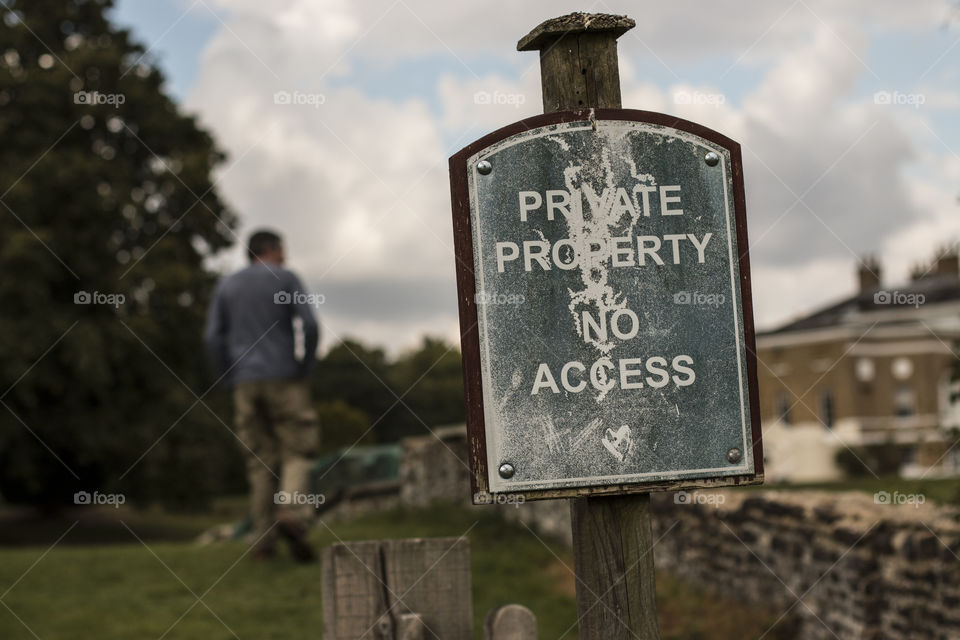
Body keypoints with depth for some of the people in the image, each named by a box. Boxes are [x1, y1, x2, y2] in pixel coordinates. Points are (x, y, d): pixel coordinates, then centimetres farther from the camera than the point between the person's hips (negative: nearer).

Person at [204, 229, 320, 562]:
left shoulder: (226, 286, 12)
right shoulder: (287, 279, 2)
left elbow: (213, 338, 2)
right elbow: (310, 326, -10)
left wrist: (229, 382, 8)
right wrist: (306, 370, 1)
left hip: (245, 384, 3)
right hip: (284, 379, -3)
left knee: (261, 460, 7)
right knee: (298, 451, 2)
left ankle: (264, 541, 1)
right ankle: (291, 515, -22)